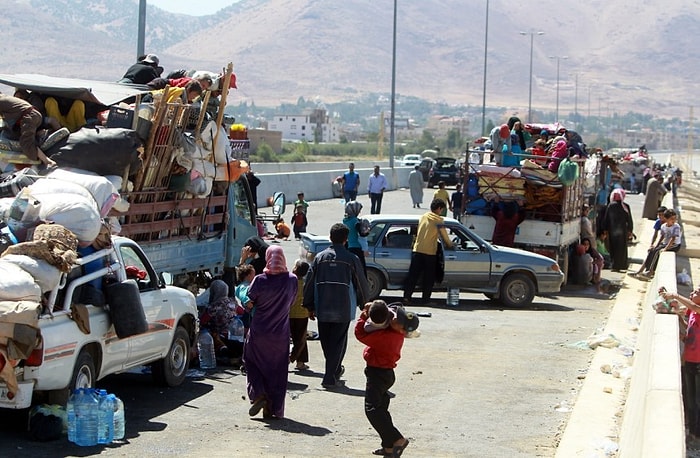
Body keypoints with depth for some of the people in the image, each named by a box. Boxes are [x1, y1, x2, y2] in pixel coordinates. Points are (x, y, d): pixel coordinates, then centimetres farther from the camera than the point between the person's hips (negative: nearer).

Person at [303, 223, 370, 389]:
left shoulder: (320, 257, 2)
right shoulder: (351, 259, -6)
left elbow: (309, 283, 5)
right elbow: (361, 284, 0)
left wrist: (310, 306, 14)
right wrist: (364, 302, 17)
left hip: (322, 310, 3)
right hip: (343, 310, -3)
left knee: (326, 343, 18)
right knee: (338, 343, 3)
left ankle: (335, 370, 34)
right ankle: (330, 378, -1)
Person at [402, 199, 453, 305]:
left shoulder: (423, 217, 14)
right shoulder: (438, 220, -5)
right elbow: (443, 235, 0)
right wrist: (449, 245, 19)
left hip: (417, 250, 5)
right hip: (430, 252, -5)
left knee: (413, 275, 3)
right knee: (429, 277, 8)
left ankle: (406, 297, -4)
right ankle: (426, 298, 10)